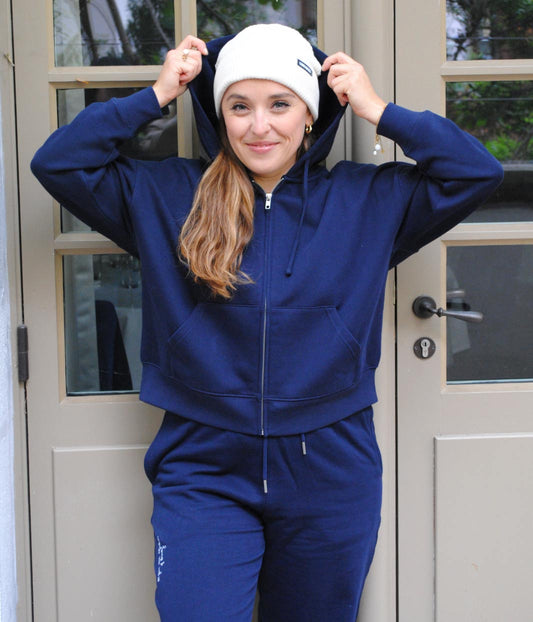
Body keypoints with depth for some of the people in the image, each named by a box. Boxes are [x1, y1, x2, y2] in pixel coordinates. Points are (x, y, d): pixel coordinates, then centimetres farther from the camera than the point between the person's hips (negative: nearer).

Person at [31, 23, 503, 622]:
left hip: (329, 477, 2)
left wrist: (379, 112, -4)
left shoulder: (370, 199, 3)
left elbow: (478, 172, 0)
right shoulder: (165, 195, 2)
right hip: (203, 470, -1)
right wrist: (155, 96, -5)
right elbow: (56, 163, -1)